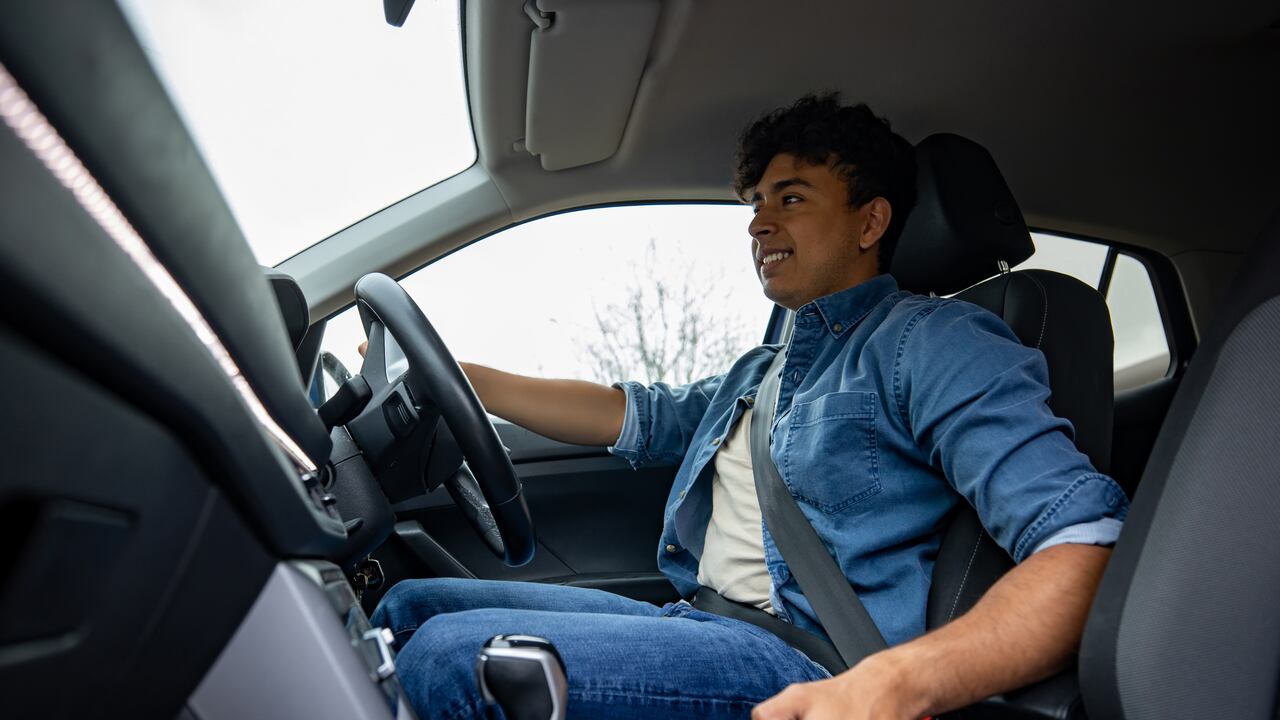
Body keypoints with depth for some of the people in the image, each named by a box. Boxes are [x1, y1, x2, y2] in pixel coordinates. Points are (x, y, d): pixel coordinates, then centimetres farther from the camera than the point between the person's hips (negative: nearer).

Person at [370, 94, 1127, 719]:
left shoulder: (930, 340, -5)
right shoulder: (760, 374, 24)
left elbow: (1088, 538, -17)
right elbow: (635, 416, 23)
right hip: (698, 625, 9)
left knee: (450, 656, -24)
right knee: (413, 604, 4)